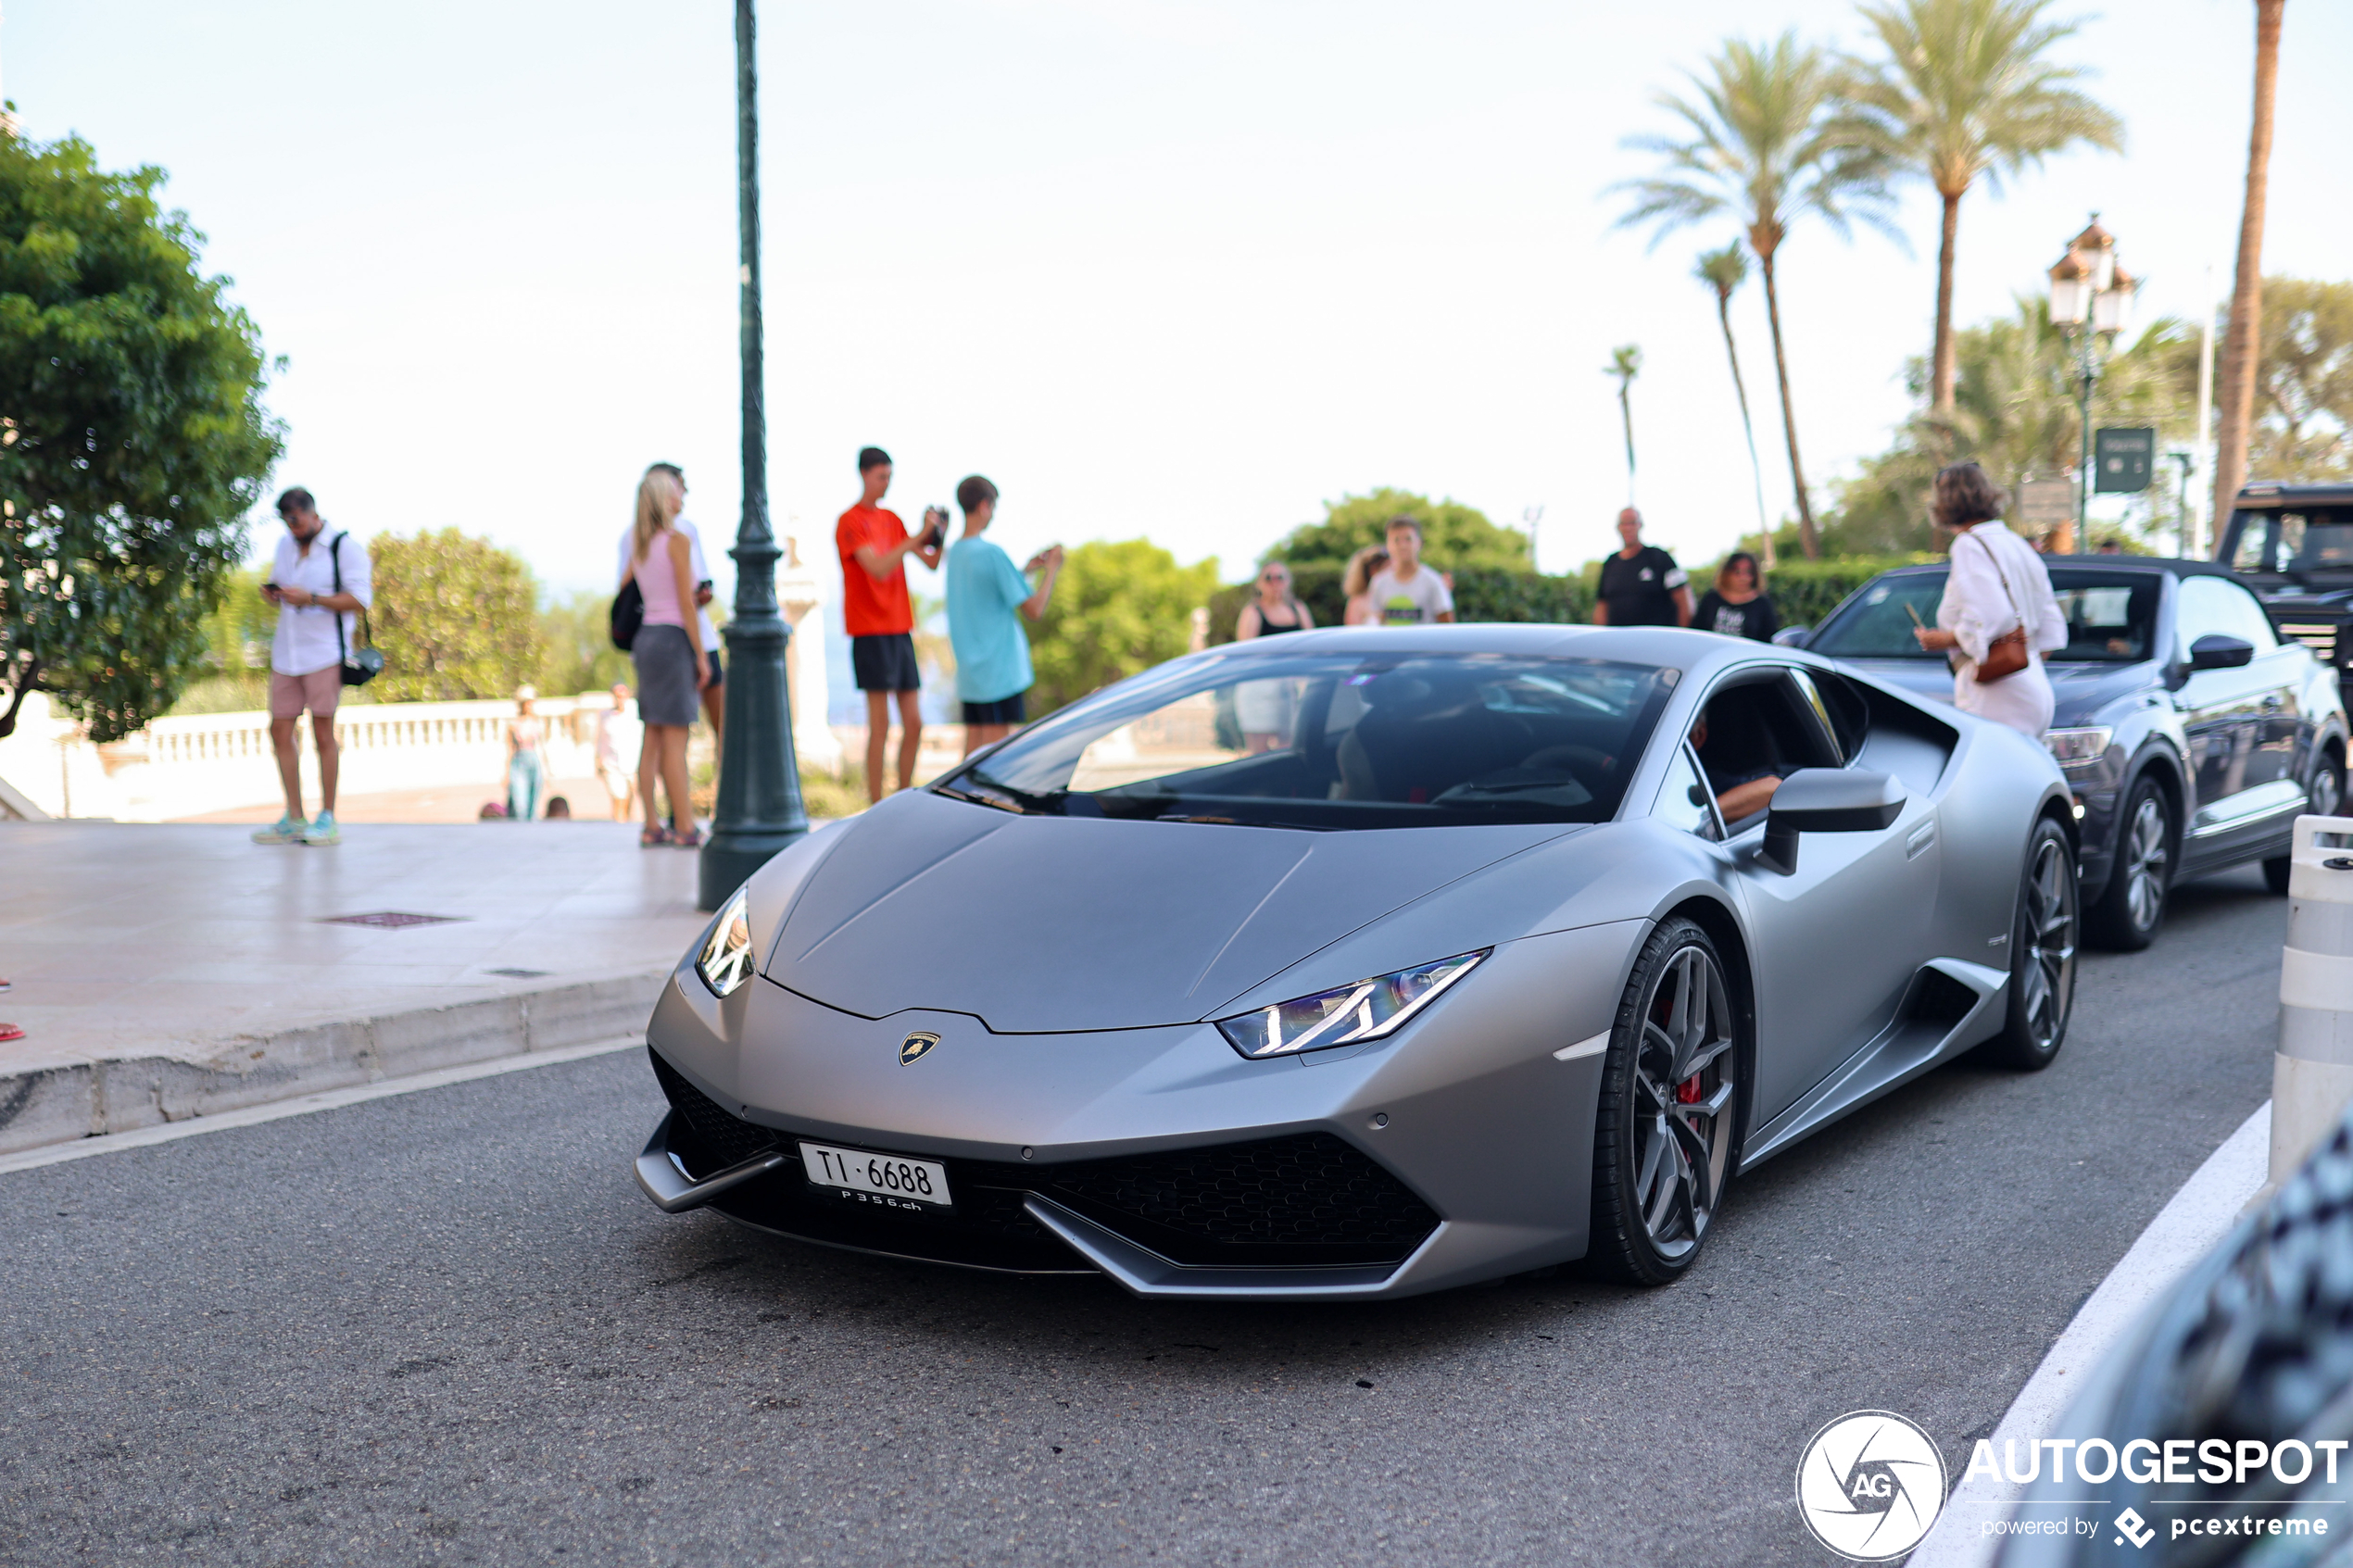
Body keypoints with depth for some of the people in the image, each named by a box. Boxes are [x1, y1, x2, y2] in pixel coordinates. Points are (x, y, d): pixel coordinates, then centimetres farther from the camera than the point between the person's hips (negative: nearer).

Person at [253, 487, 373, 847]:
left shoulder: (344, 547, -5)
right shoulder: (285, 545, 16)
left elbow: (360, 599, -12)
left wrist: (311, 598, -20)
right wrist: (272, 594, 2)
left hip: (325, 651, -7)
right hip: (286, 652, 7)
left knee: (323, 731, -6)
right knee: (280, 730, 3)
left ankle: (328, 819, 1)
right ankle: (294, 819, 9)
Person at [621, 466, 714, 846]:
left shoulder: (638, 544, 12)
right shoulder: (677, 541, -10)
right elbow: (686, 604, -13)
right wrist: (701, 655, -11)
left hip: (646, 638, 8)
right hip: (673, 639, -8)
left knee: (653, 739, 9)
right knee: (675, 739, -7)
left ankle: (652, 827, 10)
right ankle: (684, 828, -5)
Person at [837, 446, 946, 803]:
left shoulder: (892, 520, 16)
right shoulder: (850, 522, -6)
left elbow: (931, 563, 15)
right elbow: (878, 569, -20)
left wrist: (939, 536, -4)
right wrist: (918, 537, -23)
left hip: (900, 630, 7)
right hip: (871, 631, -7)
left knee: (914, 724, 6)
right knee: (880, 724, -8)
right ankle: (876, 807, -4)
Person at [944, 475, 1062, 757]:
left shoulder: (954, 552, 9)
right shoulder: (992, 554, -16)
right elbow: (1034, 609, -14)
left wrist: (1028, 569, 21)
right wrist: (1052, 570, 0)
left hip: (968, 670, 8)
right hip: (999, 670, -8)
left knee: (973, 744, 10)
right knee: (994, 746, -5)